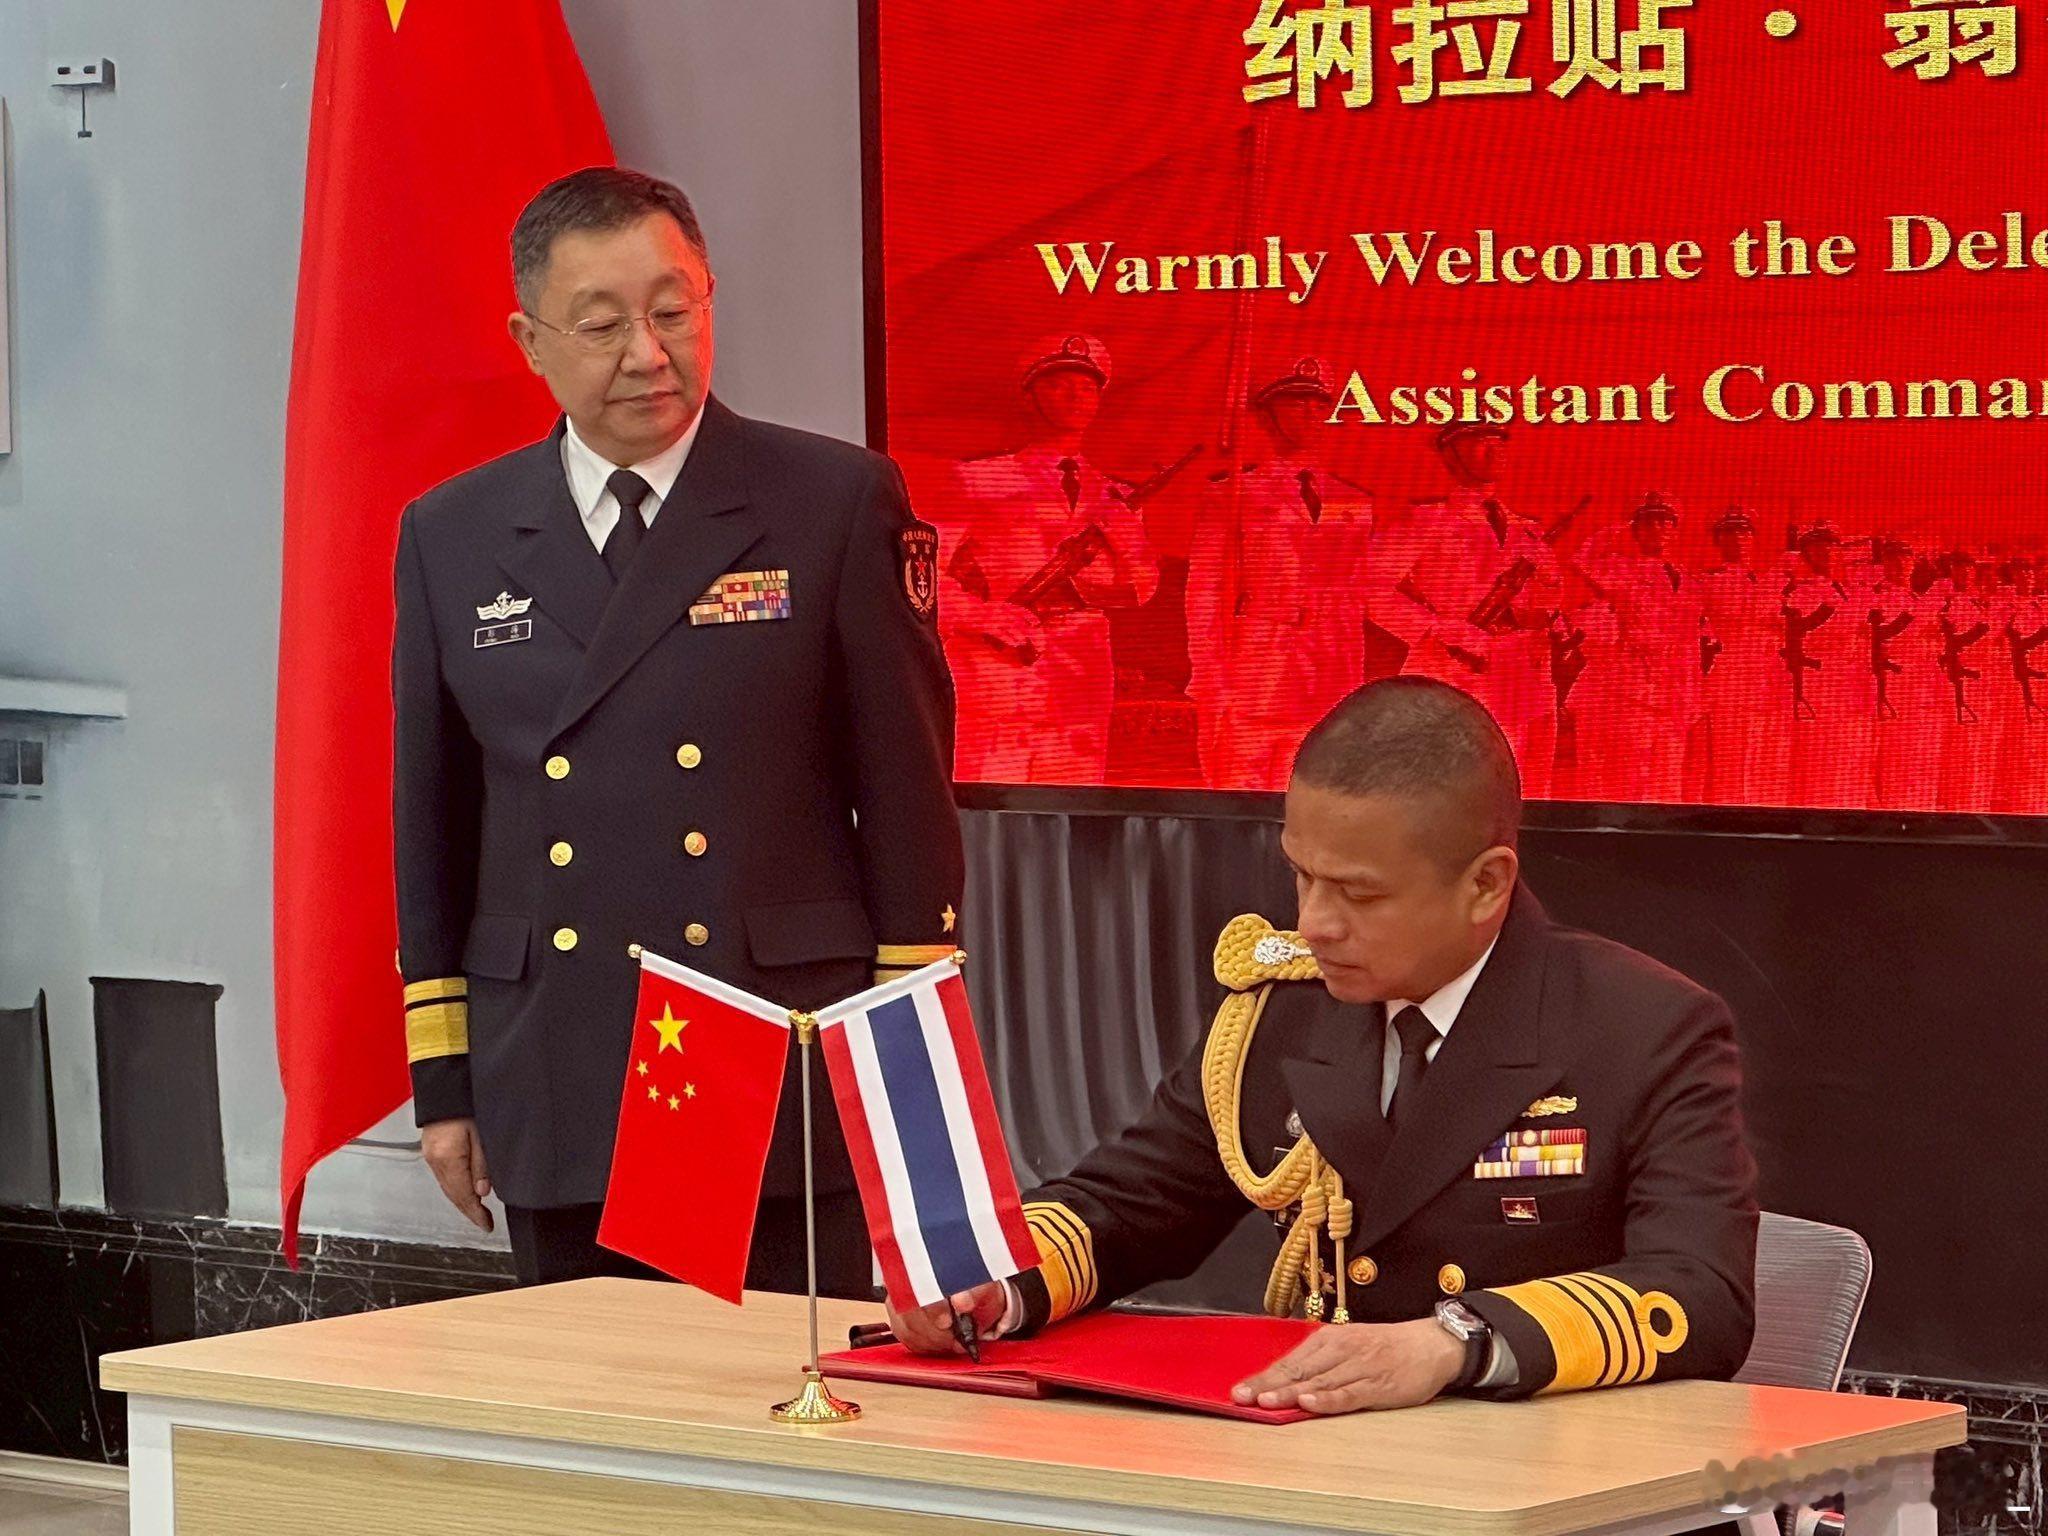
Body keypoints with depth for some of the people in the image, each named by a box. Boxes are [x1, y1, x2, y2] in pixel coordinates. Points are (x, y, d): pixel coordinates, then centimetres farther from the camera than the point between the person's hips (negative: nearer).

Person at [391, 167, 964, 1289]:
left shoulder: (836, 504, 1)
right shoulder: (451, 538, 9)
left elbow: (907, 788, 1)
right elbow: (430, 823, 13)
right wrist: (441, 1078, 10)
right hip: (556, 1102, 3)